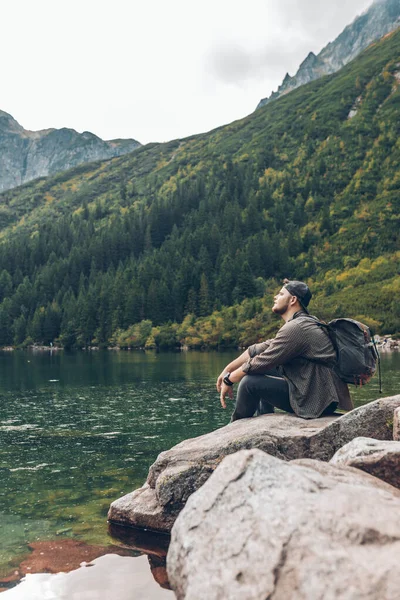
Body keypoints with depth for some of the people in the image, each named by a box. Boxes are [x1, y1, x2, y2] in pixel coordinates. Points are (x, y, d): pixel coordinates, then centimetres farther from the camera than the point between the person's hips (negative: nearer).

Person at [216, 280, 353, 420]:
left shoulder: (296, 328, -18)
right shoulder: (301, 323, 14)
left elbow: (260, 363, -17)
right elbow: (257, 350, 14)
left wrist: (229, 380, -3)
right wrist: (227, 370, 10)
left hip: (317, 401, -10)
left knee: (249, 382, -12)